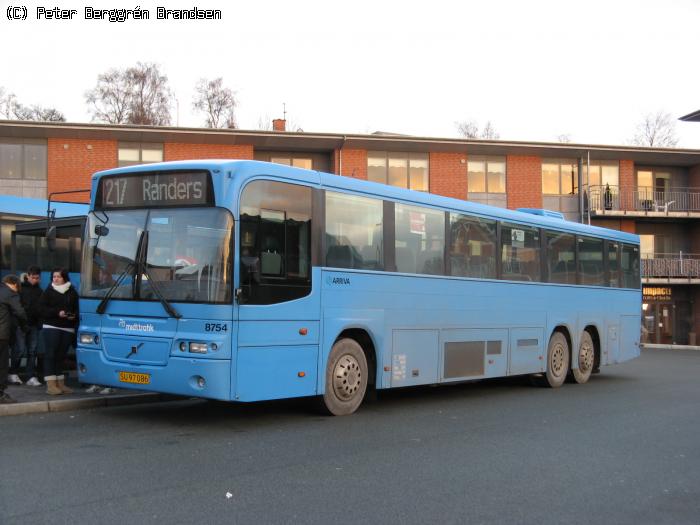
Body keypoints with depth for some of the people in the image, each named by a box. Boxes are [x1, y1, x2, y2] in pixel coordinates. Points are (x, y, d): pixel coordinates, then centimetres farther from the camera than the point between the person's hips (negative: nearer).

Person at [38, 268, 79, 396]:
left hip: (68, 329, 3)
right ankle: (51, 385, -10)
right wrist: (57, 313, -15)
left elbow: (77, 309, 15)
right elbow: (42, 309, -4)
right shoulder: (48, 292, 4)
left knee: (61, 356, 7)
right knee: (50, 355, -8)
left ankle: (60, 383, 15)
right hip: (51, 327, -3)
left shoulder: (72, 293, 12)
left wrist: (74, 315, -7)